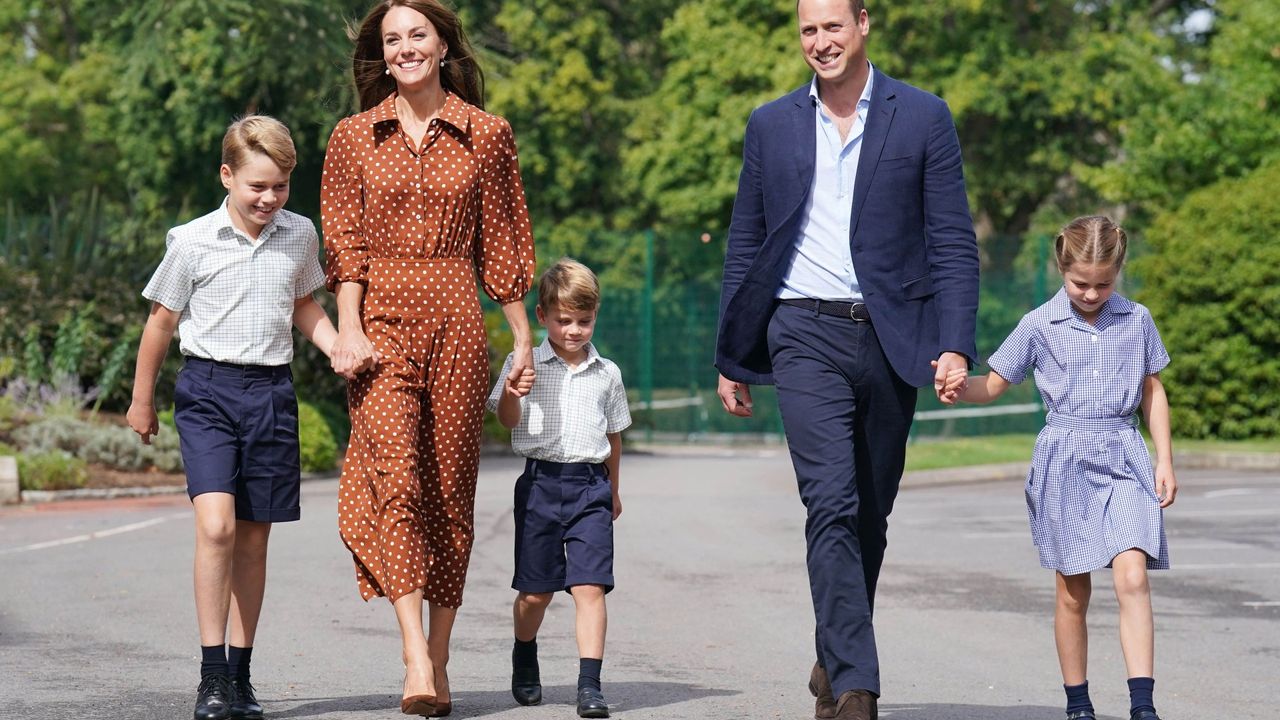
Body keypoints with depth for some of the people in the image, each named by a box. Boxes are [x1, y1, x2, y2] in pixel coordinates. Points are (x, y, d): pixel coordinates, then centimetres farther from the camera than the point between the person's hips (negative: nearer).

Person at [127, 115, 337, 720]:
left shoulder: (301, 237, 6)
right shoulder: (193, 242, -5)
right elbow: (162, 320, 6)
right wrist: (142, 399, 13)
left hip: (272, 392, 3)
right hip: (208, 388, -3)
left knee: (254, 538, 7)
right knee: (216, 525, -19)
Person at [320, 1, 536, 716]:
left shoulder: (487, 135, 7)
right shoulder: (356, 137, 9)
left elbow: (503, 245, 9)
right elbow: (345, 242, 5)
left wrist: (525, 339, 8)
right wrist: (348, 329, -7)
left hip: (456, 322, 1)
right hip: (382, 321, 0)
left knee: (450, 489, 3)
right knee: (396, 476, -16)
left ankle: (439, 662, 11)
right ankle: (417, 661, -23)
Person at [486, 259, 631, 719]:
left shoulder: (607, 374, 9)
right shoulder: (524, 365, 3)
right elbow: (507, 420, -3)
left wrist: (612, 490, 26)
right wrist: (512, 395, -26)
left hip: (590, 486, 1)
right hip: (541, 482, -1)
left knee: (589, 586, -11)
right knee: (534, 592, 7)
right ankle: (525, 662, 34)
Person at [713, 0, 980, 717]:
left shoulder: (923, 118, 4)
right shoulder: (771, 126, 10)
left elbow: (954, 243, 2)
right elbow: (745, 248, 14)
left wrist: (955, 344, -9)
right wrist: (732, 359, 12)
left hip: (890, 337, 1)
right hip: (807, 336, 0)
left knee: (871, 512, 9)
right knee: (833, 505, -14)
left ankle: (835, 657, 28)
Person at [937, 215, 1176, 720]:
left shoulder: (1136, 320, 6)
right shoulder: (1039, 325, 1)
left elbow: (1153, 392, 15)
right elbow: (995, 385, 6)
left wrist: (1164, 461, 9)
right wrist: (962, 387, -16)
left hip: (1124, 456, 0)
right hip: (1064, 460, 0)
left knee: (1132, 577, -17)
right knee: (1073, 593, 6)